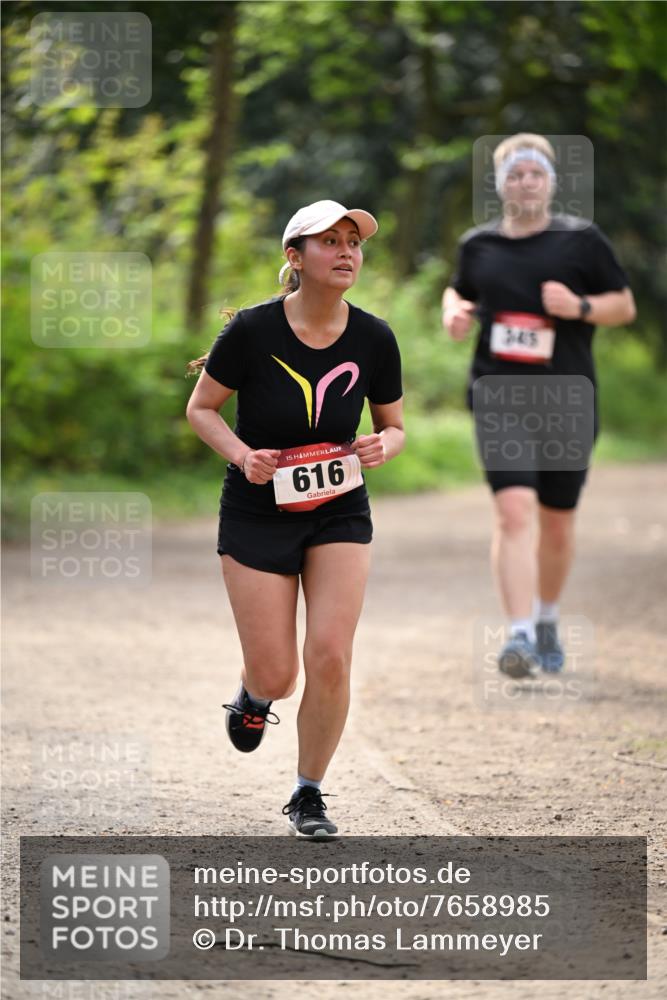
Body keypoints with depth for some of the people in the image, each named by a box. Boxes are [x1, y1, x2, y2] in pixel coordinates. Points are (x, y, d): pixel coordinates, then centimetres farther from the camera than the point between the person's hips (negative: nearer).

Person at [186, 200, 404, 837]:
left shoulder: (374, 340, -7)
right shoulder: (252, 331, -15)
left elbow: (394, 427, 7)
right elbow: (201, 408, -2)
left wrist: (382, 445, -16)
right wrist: (241, 453, -20)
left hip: (340, 514, 2)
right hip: (257, 514, -2)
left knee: (330, 658, -12)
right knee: (276, 676, -3)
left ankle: (308, 795, 9)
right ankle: (253, 693, 37)